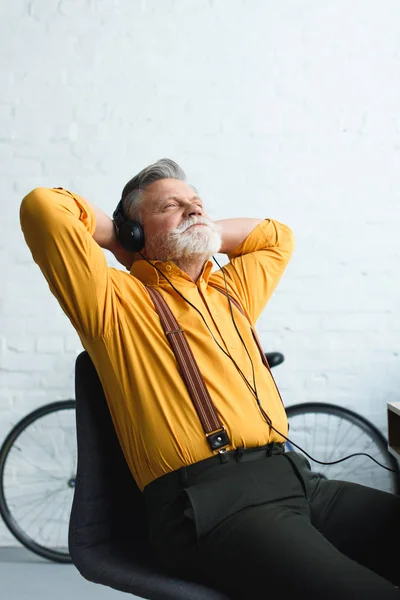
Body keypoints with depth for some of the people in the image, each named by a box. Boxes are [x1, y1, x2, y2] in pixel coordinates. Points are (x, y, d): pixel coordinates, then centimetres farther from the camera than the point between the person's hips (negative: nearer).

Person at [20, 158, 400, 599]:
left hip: (294, 477, 8)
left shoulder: (230, 292, 26)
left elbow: (277, 236, 43)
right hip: (213, 507, -7)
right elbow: (43, 206, -4)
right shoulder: (116, 299, 6)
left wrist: (203, 230, 31)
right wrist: (119, 237, 12)